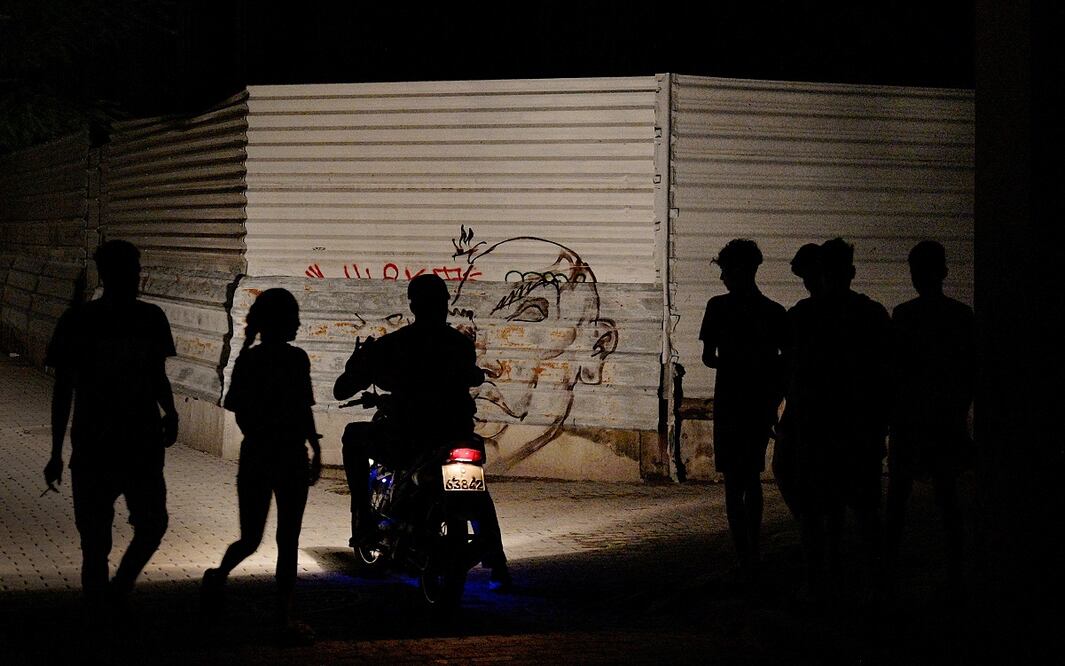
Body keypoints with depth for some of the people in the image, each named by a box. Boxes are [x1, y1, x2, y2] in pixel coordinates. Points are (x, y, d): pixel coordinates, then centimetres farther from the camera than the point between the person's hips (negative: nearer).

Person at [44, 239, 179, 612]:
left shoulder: (151, 319, 5)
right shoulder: (78, 322, -6)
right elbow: (64, 388, -1)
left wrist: (169, 414, -4)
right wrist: (56, 453, -2)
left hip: (144, 444, 3)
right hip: (93, 447, -3)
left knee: (152, 525, 2)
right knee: (95, 539, 0)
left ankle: (118, 591, 24)